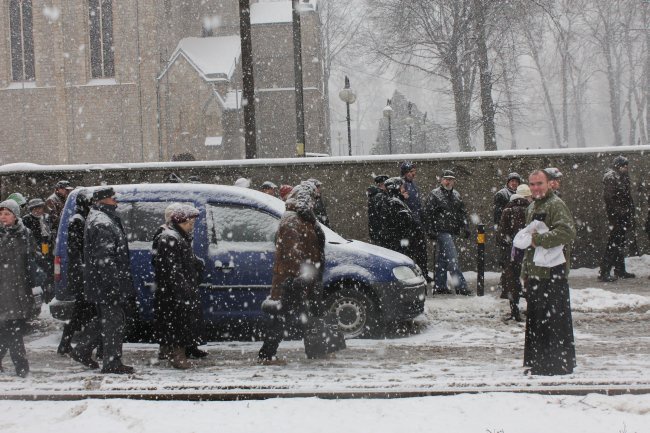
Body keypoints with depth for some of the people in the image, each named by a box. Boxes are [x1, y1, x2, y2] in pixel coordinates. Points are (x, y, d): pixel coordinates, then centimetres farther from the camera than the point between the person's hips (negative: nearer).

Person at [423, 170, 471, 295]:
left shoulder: (456, 195, 16)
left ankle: (439, 286, 18)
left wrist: (465, 228, 11)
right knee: (452, 258, -13)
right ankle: (460, 286, -15)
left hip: (451, 232, 7)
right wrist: (430, 231, -13)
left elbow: (462, 213, 21)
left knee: (443, 259, 12)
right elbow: (427, 213, -9)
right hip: (441, 232, -7)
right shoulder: (435, 195, -5)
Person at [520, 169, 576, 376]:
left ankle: (560, 364, -2)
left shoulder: (556, 205, -9)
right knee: (535, 320, 14)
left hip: (552, 273, -10)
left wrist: (539, 239, -21)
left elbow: (567, 231, -24)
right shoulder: (532, 208, 20)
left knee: (555, 320, -7)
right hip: (534, 273, 10)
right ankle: (538, 363, 22)